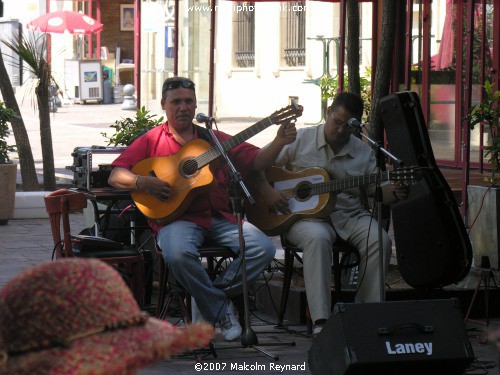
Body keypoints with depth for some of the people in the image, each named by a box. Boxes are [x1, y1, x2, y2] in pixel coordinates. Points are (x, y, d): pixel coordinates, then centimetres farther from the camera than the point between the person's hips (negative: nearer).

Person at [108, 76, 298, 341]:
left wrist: (279, 142, -6)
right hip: (177, 218, -3)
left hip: (219, 217, 3)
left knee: (263, 249, -19)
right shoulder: (152, 141, 11)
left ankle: (211, 297, -7)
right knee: (178, 254, -37)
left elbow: (256, 161, 13)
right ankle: (221, 309, -15)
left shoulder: (214, 139, 19)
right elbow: (116, 177, 3)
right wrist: (144, 183, -16)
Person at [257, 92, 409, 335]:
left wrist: (396, 193, -14)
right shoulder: (300, 140, 3)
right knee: (318, 238, -38)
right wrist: (267, 191, -14)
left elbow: (377, 191, 8)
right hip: (304, 214, -3)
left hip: (350, 214, 4)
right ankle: (321, 322, -42)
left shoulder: (363, 153, 12)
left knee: (379, 240, -25)